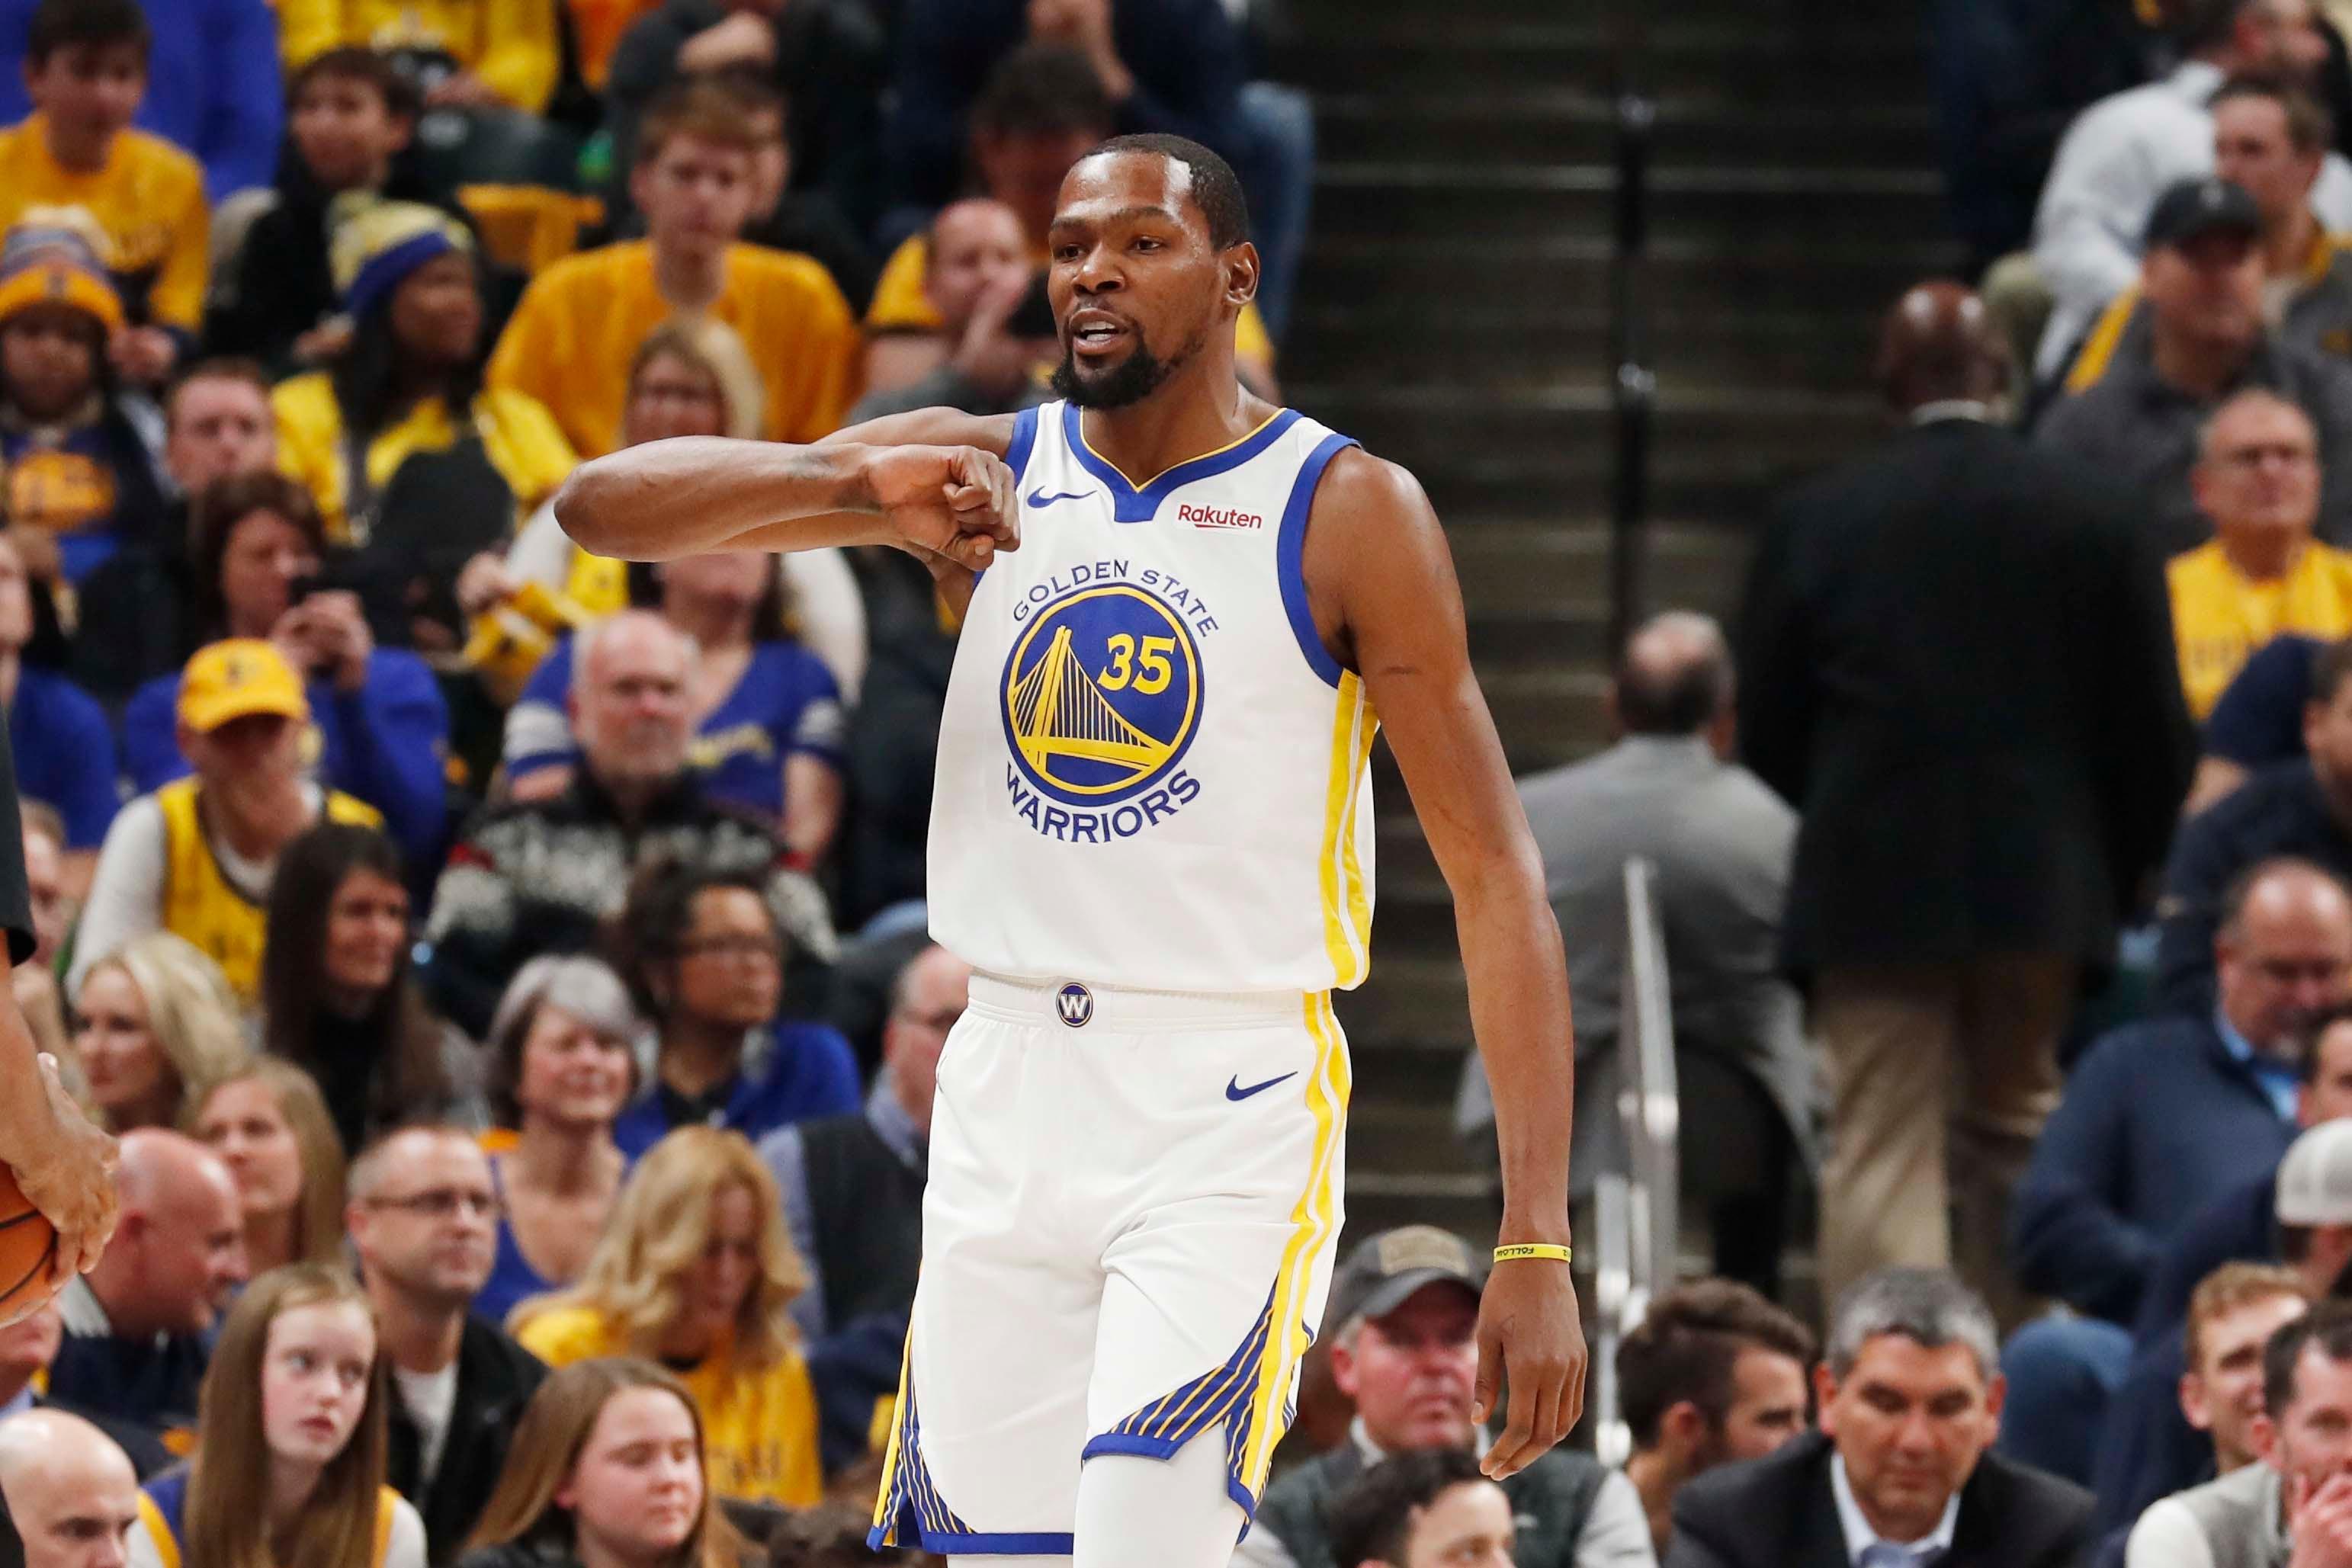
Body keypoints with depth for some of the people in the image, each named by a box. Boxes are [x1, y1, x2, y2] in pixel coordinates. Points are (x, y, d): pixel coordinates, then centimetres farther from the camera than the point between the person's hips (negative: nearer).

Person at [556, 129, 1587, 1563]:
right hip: (1006, 1104, 5)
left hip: (1231, 1120, -5)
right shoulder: (983, 475, 6)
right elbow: (598, 506, 0)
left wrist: (1538, 1246, -15)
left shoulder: (1349, 513, -4)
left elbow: (1497, 878, -6)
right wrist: (856, 488, -19)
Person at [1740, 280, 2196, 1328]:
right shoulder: (2094, 516, -1)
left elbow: (1765, 729, 1)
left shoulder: (1816, 522, -3)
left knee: (1880, 1153, -2)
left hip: (1869, 888, -2)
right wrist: (2122, 872, 15)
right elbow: (2155, 729, 2)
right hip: (2040, 885, 2)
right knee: (2016, 1126, 18)